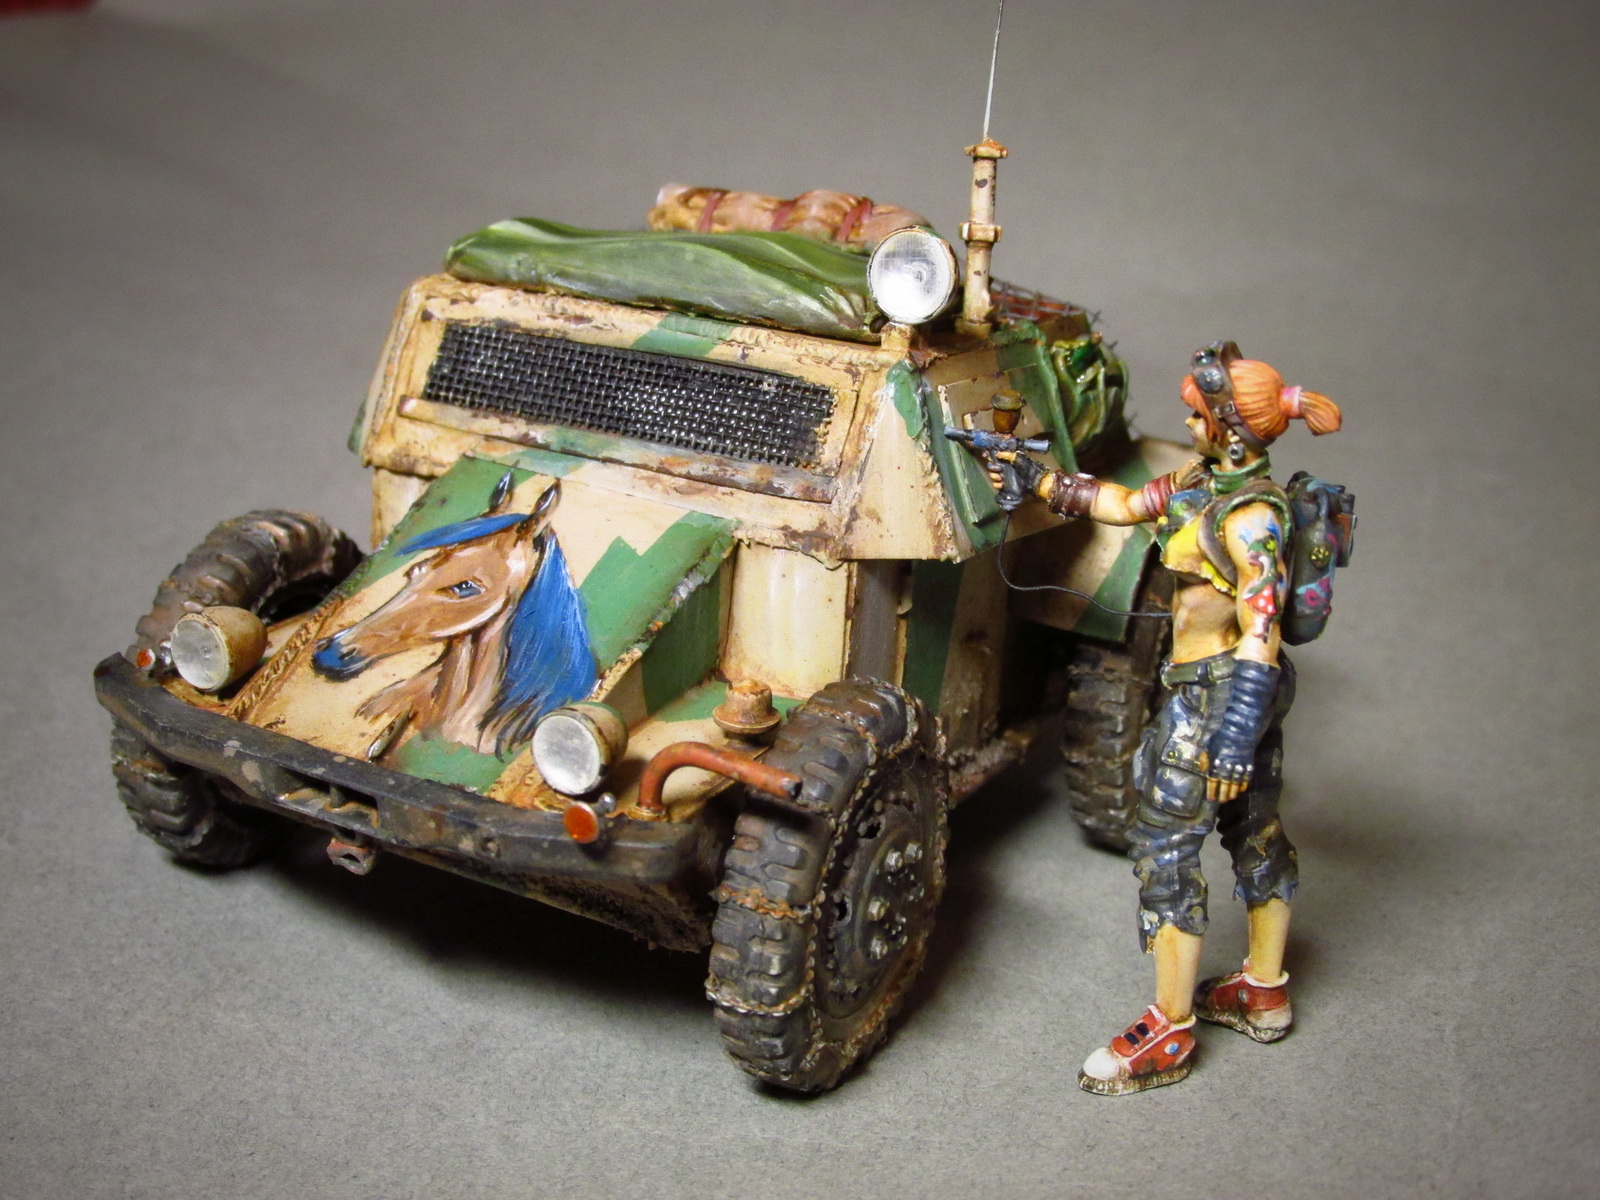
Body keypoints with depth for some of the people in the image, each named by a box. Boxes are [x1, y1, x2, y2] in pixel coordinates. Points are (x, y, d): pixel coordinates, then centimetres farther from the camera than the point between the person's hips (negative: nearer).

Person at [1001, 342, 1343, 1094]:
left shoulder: (1250, 516, -23)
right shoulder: (1206, 479, 5)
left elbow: (1261, 633, -27)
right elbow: (1125, 505, 16)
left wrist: (1235, 734, -31)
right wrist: (1038, 481, 12)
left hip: (1217, 689, -10)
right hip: (1248, 689, 10)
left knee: (1165, 844, -5)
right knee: (1255, 830, 19)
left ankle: (1169, 1035, 2)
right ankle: (1264, 993, 36)